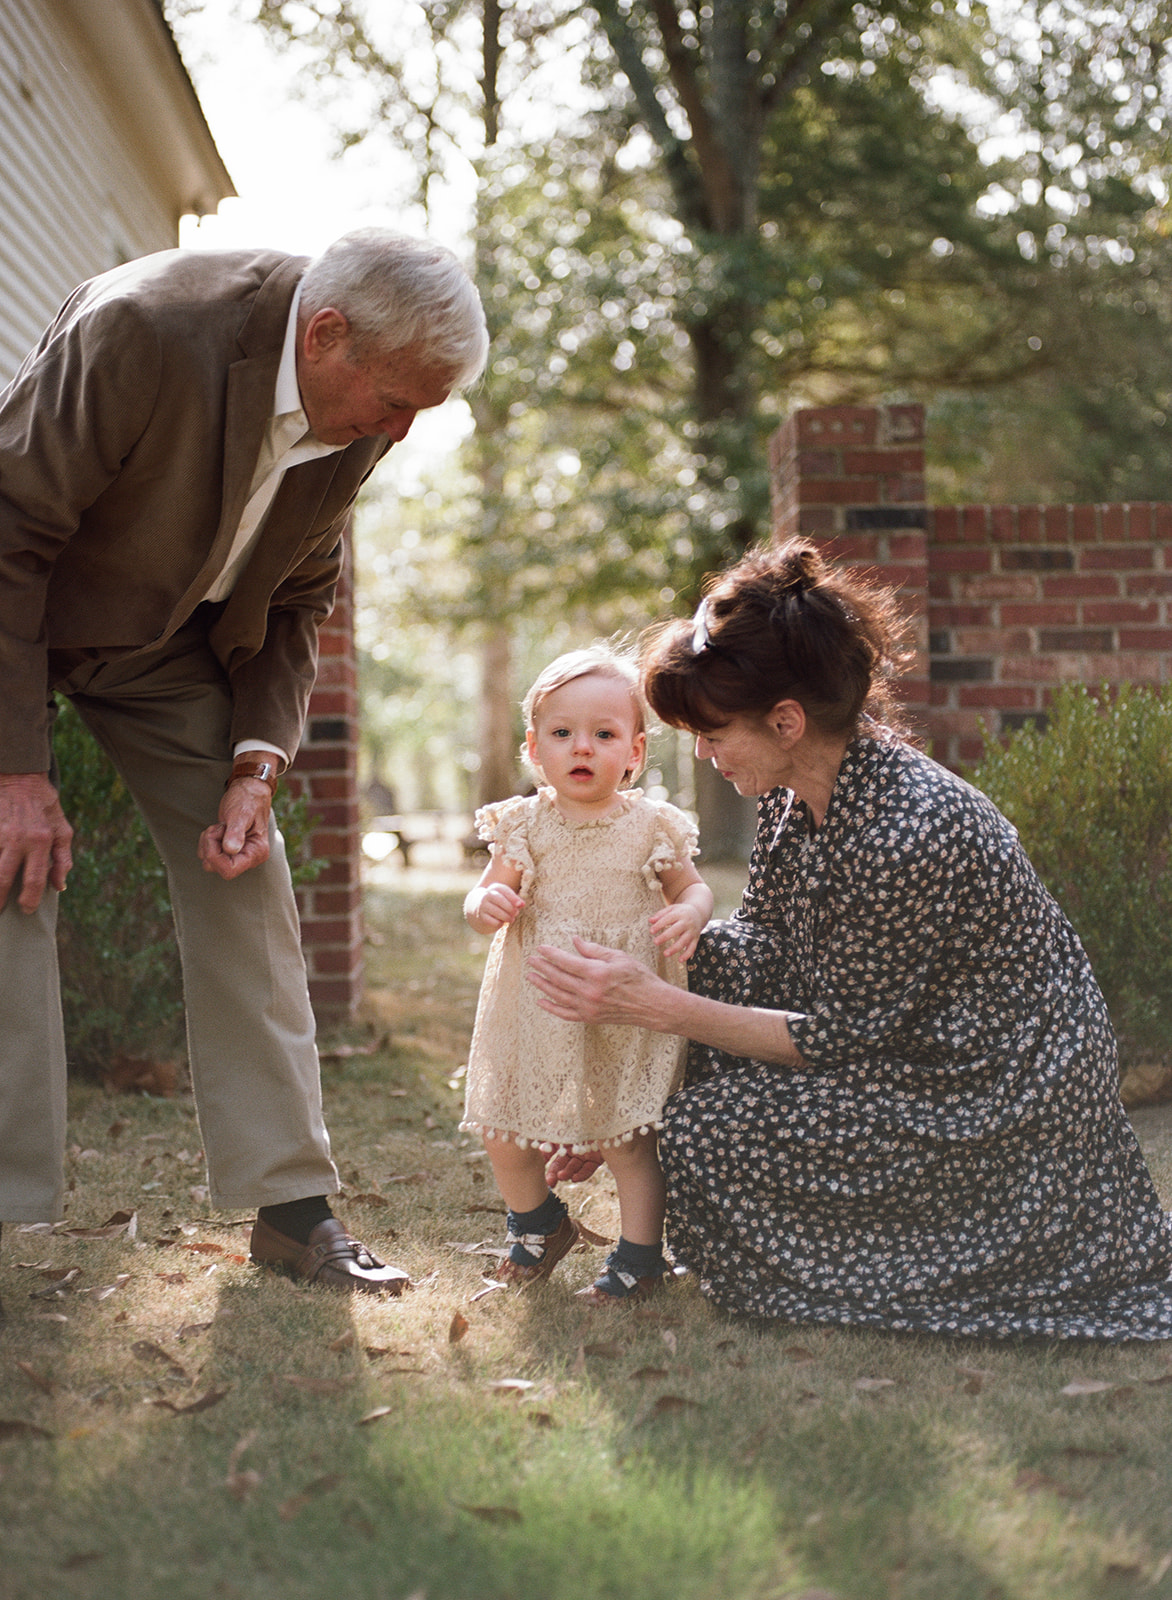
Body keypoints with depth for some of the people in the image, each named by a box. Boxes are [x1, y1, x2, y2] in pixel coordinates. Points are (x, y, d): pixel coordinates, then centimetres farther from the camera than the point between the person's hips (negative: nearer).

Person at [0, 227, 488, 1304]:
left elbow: (297, 603, 1)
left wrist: (258, 764, -12)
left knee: (246, 885, -2)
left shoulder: (359, 418, -13)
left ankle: (291, 1201, 3)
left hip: (174, 644, 5)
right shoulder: (139, 332, -34)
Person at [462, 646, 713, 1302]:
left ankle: (640, 1255, 19)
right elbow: (484, 900, 3)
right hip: (537, 1011, 2)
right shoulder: (525, 825, -1)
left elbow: (694, 887, 7)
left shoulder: (651, 825, -4)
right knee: (504, 1136, 7)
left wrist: (689, 915, -15)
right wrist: (488, 904, -20)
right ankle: (538, 1223, 35)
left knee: (629, 1142, 0)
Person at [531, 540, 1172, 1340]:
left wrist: (653, 1006, -23)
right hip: (909, 1045, 9)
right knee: (719, 958, -4)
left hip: (1008, 1107, -9)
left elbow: (839, 1039, -22)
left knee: (709, 1133, -16)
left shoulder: (904, 836, -31)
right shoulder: (796, 797, -4)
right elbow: (756, 960, 4)